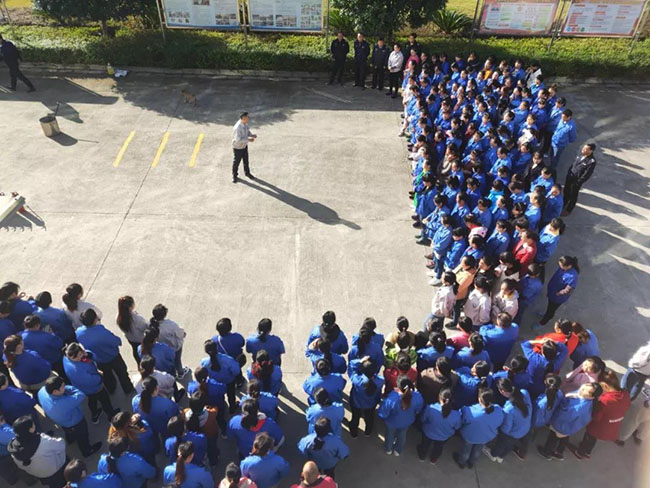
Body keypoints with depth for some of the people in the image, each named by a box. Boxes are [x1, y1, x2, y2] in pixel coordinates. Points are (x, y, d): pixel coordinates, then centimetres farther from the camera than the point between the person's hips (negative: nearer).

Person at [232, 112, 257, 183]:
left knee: (246, 160, 23)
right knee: (236, 162, 12)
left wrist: (252, 135, -12)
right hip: (238, 147, -7)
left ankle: (247, 173, 45)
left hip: (244, 145, 7)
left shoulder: (245, 123, -9)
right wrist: (248, 140, -28)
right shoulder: (237, 128, -34)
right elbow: (238, 140, -31)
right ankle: (234, 176, 33)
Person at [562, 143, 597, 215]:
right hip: (570, 176, 6)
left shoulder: (592, 161, -26)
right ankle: (564, 204, 49)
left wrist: (578, 183, -17)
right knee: (566, 191, 24)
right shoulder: (581, 154, -7)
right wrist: (569, 172, 10)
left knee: (573, 196, 13)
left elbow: (587, 174, -21)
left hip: (577, 180, -6)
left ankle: (568, 210, 33)